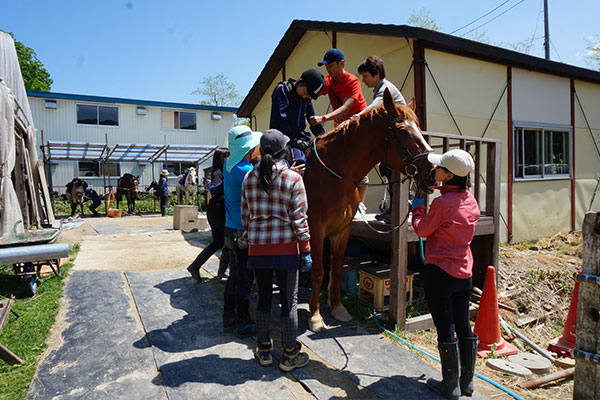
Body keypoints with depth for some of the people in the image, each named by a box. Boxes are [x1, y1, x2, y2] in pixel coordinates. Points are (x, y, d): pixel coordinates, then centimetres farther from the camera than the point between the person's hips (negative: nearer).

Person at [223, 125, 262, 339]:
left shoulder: (229, 164, 6)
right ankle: (243, 324, 17)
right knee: (245, 279, 4)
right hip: (243, 233, -8)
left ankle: (228, 318, 30)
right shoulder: (246, 171, -20)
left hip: (230, 230, 8)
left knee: (234, 275, 19)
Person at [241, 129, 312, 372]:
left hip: (257, 247, 4)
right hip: (285, 247, -3)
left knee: (264, 297, 17)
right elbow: (299, 219, -9)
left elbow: (245, 215, 7)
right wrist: (306, 251, -2)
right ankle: (289, 355, 21)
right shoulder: (293, 179, -8)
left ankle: (264, 350, 30)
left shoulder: (249, 177, 2)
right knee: (289, 300, 9)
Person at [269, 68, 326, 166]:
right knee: (299, 160, -30)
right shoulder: (282, 89, -5)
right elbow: (279, 119, -14)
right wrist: (294, 139, -19)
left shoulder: (307, 97, 15)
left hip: (300, 135, 7)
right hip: (283, 135, -7)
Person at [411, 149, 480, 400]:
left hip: (440, 272, -7)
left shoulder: (442, 203, -19)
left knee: (445, 328, 4)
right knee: (463, 325, 17)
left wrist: (418, 206, 8)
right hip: (464, 272, 8)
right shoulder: (471, 201, 4)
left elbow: (422, 230, -8)